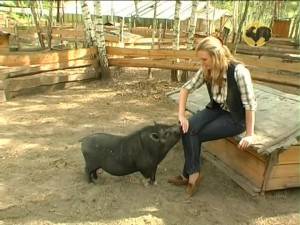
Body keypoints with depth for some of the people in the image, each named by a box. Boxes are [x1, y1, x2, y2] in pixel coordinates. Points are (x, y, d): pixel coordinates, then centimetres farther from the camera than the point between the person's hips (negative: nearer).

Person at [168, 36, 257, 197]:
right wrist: (181, 115, -14)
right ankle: (192, 174, -7)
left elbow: (250, 104, -23)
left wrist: (249, 134, -19)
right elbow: (186, 88, -3)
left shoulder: (238, 71, -27)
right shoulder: (206, 71, -9)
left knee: (197, 135, -19)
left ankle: (189, 174, 2)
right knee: (188, 129, -19)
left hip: (235, 117, -5)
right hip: (216, 109, 6)